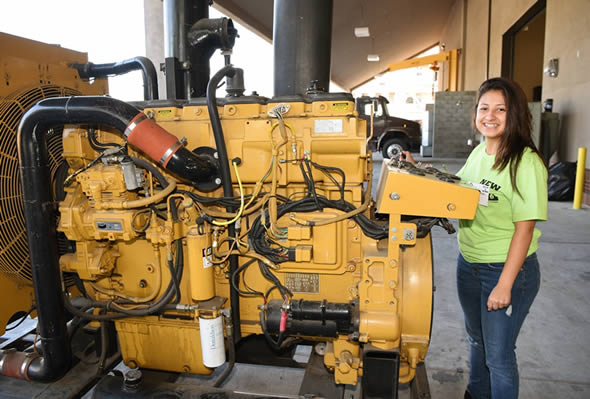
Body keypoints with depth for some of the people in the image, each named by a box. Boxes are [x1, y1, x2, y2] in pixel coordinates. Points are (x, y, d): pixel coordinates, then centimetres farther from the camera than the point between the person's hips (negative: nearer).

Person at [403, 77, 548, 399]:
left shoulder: (526, 163, -19)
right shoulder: (479, 152, 3)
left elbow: (524, 229, -20)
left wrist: (504, 285, -21)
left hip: (508, 270, -7)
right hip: (468, 264, 8)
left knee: (498, 353, 8)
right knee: (476, 339, 26)